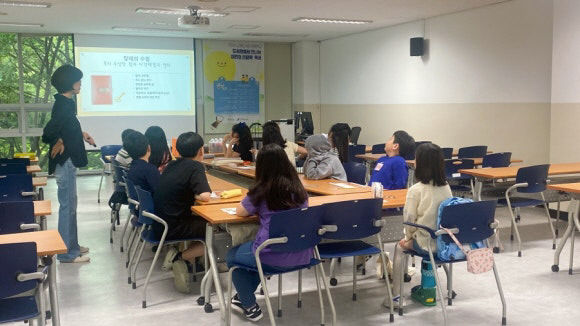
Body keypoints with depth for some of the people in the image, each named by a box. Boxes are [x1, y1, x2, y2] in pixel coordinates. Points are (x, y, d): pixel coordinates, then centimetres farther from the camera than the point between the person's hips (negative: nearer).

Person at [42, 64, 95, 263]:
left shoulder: (65, 103, 11)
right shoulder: (64, 106, -20)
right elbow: (49, 134, -28)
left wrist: (81, 134, 15)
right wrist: (59, 144, -11)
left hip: (68, 162, 10)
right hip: (65, 162, -10)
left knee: (69, 205, 17)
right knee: (68, 206, -3)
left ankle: (72, 245, 28)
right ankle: (67, 252, 5)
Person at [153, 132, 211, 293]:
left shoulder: (173, 165, 10)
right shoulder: (195, 166, -11)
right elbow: (204, 196, -22)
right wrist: (194, 195, -2)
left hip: (160, 224, 8)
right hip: (172, 229, -8)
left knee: (204, 221, 24)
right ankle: (180, 257, -3)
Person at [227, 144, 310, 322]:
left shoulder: (262, 190, -12)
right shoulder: (299, 188, 2)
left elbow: (240, 212, 2)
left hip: (275, 257, -6)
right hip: (302, 255, 6)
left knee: (232, 256, 24)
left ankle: (251, 307, 27)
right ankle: (244, 297, 44)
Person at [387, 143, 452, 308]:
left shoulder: (416, 190, -18)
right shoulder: (446, 187, -2)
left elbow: (409, 218, -14)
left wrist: (409, 237, 6)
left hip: (426, 242, -5)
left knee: (400, 247, 21)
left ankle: (396, 295, 21)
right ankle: (427, 290, 35)